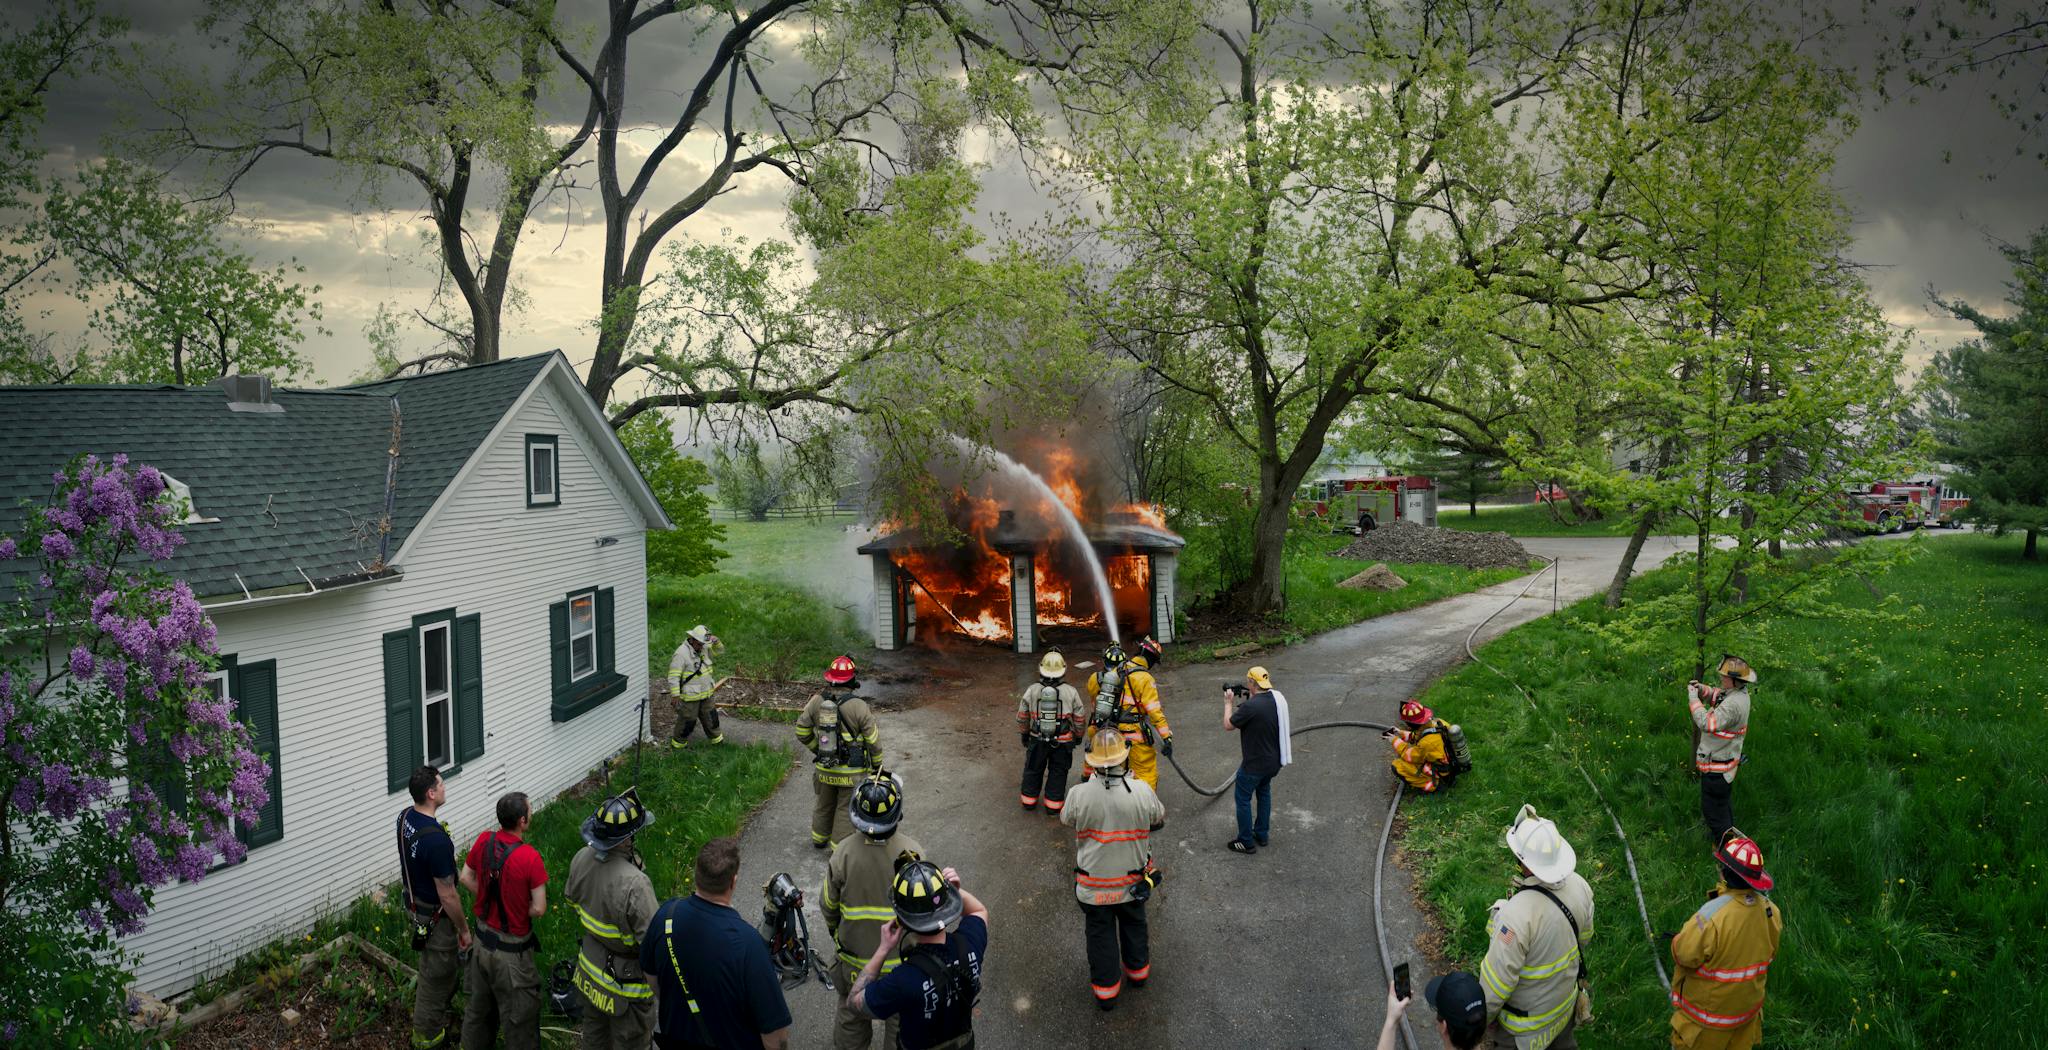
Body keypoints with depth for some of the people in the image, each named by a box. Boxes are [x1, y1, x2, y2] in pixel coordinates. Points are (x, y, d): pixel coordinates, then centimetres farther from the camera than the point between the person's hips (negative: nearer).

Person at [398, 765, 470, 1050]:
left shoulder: (406, 817, -8)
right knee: (438, 973, 12)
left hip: (415, 905, 9)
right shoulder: (436, 839, -36)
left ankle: (430, 1013, 48)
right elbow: (447, 896, -27)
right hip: (435, 916, -9)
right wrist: (464, 928, -14)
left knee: (431, 965, 29)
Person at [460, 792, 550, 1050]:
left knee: (479, 1003, 27)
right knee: (520, 1014, 11)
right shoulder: (530, 857, -28)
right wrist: (518, 910, -3)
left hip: (482, 940, 7)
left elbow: (466, 878, 5)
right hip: (512, 951, -7)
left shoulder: (484, 840, -11)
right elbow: (539, 909, -22)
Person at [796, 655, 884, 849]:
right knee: (846, 809, 12)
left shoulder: (816, 701, -10)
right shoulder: (859, 707, -22)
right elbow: (873, 741, -14)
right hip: (852, 772, -4)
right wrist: (877, 765, 2)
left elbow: (802, 732, 2)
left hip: (824, 768, 4)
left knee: (823, 805, 25)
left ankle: (819, 838, 44)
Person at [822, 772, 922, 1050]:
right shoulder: (912, 852, -25)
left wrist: (834, 932, 15)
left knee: (852, 1012, 25)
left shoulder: (843, 853, -21)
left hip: (854, 955, 2)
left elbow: (828, 905, -7)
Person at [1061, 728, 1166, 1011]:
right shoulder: (1143, 791, -23)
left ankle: (1105, 989, 34)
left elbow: (1066, 820, -4)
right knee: (1134, 924, 28)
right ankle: (1138, 971, 50)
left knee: (1100, 934, 19)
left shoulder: (1081, 794, -26)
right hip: (1133, 879, 2)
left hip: (1094, 884, -1)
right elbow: (1159, 819, -3)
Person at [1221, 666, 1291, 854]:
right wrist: (1250, 698, 3)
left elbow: (1228, 726, -15)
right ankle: (1262, 834, 39)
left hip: (1254, 764, -7)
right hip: (1274, 761, 8)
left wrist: (1229, 703, -3)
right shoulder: (1278, 698, -7)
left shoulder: (1250, 706, -30)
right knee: (1264, 792, 27)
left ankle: (1246, 842, 21)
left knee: (1243, 799, 11)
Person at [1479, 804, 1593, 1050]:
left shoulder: (1517, 915, -41)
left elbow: (1496, 981, -30)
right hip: (1565, 1000, 6)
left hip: (1528, 1014, -6)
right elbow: (1583, 936, 2)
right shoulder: (1579, 886, -20)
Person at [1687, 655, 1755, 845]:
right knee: (1724, 800, 29)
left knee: (1713, 807, 4)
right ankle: (1727, 831, 46)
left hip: (1717, 767, -10)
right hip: (1727, 758, 10)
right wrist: (1702, 689, -3)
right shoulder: (1740, 692, -1)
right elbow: (1716, 696, 16)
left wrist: (1693, 698, -28)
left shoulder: (1734, 704, -32)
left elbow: (1707, 724, -36)